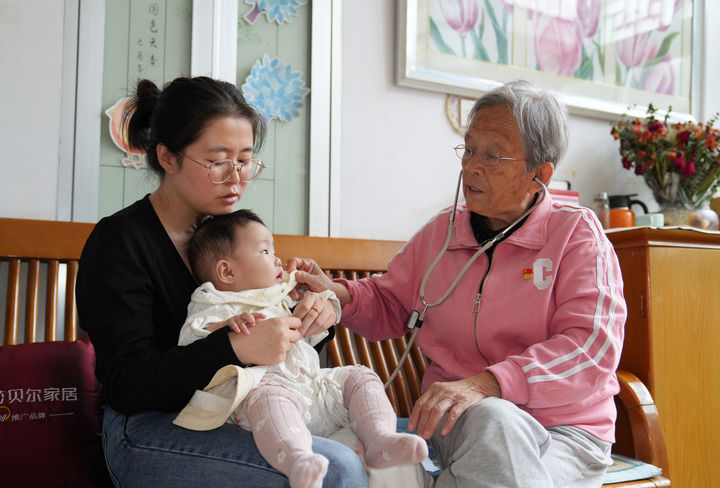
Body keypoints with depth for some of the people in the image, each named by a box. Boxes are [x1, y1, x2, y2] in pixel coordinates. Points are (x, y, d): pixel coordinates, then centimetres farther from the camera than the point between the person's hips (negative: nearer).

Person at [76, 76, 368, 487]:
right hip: (150, 431, -6)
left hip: (231, 418, 6)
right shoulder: (120, 241, -10)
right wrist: (235, 348, -31)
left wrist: (313, 317, -11)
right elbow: (128, 385, -18)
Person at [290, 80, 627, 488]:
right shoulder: (441, 232, 10)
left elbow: (592, 347, -15)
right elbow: (390, 306, 22)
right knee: (493, 418, -35)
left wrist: (487, 382, -28)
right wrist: (338, 293, -2)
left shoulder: (577, 232, -3)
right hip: (465, 420, 2)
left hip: (564, 429, -2)